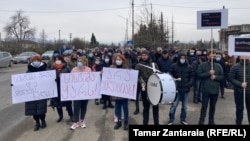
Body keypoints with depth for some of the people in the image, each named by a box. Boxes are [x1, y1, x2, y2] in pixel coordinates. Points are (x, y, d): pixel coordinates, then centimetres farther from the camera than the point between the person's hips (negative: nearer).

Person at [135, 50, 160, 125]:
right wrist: (141, 82, -26)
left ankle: (156, 123, 25)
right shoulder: (138, 65, 2)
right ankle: (145, 123, 18)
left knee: (156, 106, 10)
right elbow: (137, 76, -8)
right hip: (145, 89, -2)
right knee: (146, 107, 6)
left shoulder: (154, 64, 12)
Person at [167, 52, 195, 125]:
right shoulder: (174, 66, -1)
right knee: (173, 105, -3)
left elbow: (192, 76, 8)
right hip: (176, 89, -2)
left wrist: (190, 84, -8)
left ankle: (183, 119, 28)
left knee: (185, 106, 13)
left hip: (186, 89, 3)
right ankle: (171, 120, 10)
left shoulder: (189, 67, 4)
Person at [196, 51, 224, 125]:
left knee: (213, 106, 14)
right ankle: (201, 121, 9)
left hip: (215, 90, 4)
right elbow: (199, 74, -11)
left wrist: (215, 77, -12)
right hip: (206, 90, -3)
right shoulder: (202, 65, -3)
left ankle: (211, 121, 26)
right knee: (204, 106, 1)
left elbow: (222, 76, 7)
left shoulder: (218, 66, 6)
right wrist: (209, 73, -18)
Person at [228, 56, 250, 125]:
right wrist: (240, 84, -18)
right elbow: (230, 78, -8)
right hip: (239, 92, -2)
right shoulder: (235, 67, -5)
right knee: (239, 109, 11)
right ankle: (238, 123, 25)